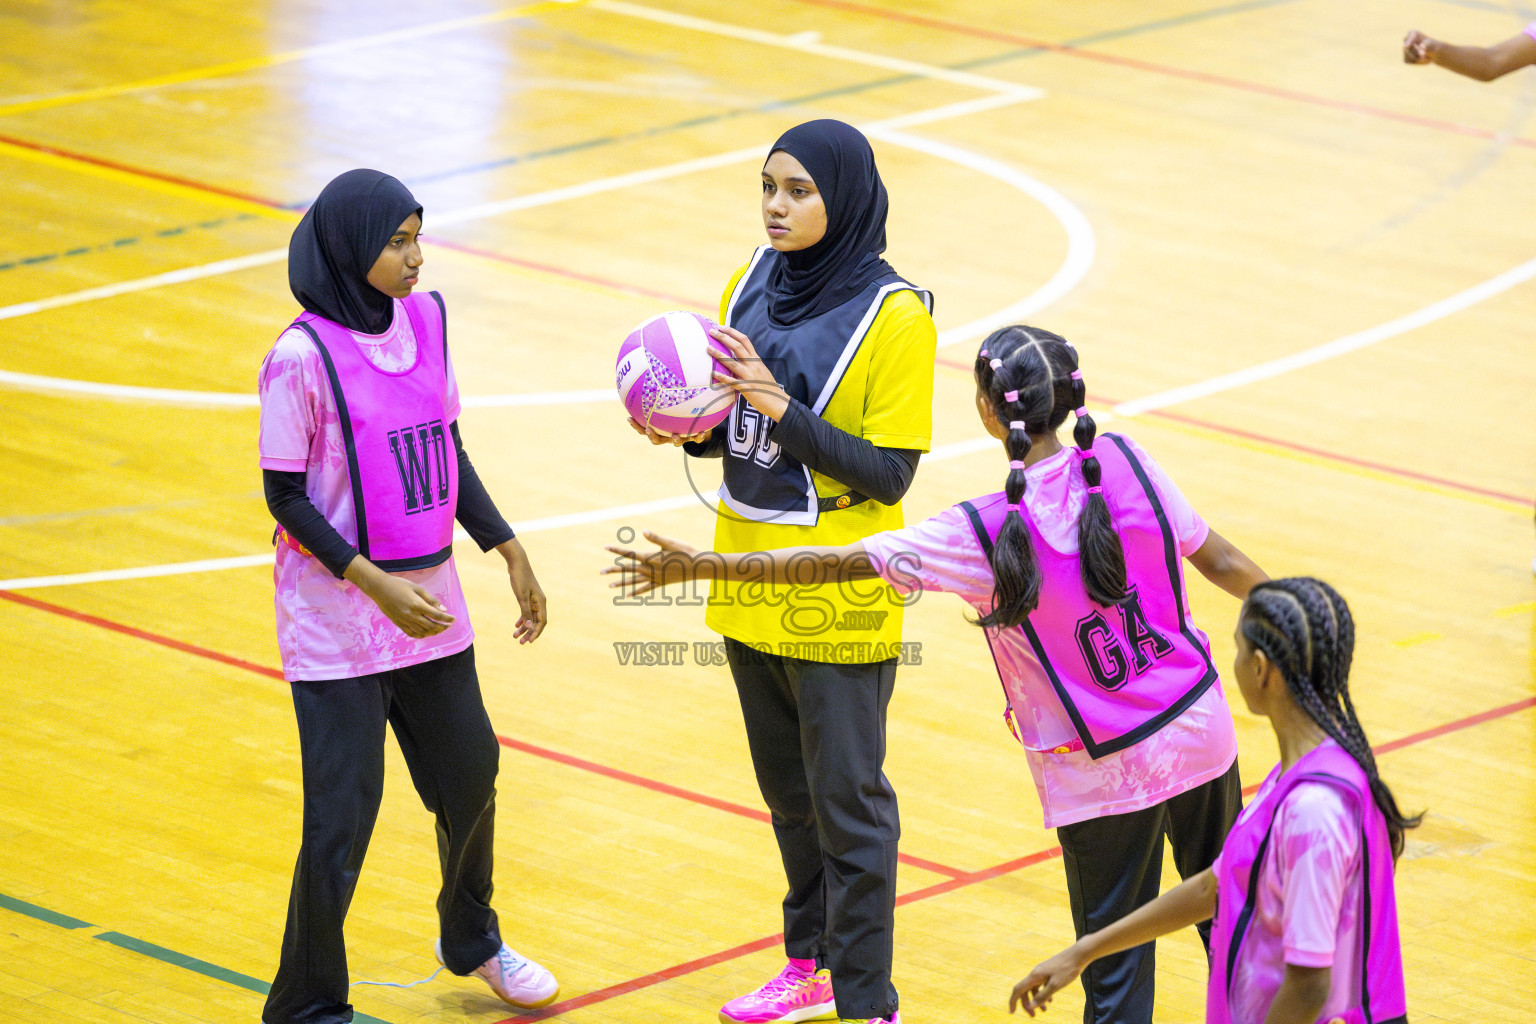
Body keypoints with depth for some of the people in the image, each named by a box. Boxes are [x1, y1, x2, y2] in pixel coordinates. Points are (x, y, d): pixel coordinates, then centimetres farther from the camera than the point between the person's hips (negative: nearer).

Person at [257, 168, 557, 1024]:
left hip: (430, 602, 7)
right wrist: (374, 584, -21)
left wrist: (509, 551, 7)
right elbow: (285, 496, -13)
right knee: (345, 810, -4)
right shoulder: (303, 357, -18)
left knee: (470, 771, 19)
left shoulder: (426, 319, 1)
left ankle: (472, 940, 44)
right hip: (339, 620, -7)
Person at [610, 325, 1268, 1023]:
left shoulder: (983, 535, -20)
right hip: (1201, 734, 4)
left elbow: (837, 563, -17)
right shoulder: (1124, 463, -11)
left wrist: (704, 567, -11)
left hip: (1101, 776, -4)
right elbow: (1221, 560, 1)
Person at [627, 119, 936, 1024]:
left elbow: (889, 474, -18)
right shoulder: (752, 285, 4)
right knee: (787, 789, 19)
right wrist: (687, 430, -9)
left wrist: (784, 411, -27)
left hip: (838, 599, -7)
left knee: (847, 802, 0)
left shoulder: (893, 318, -15)